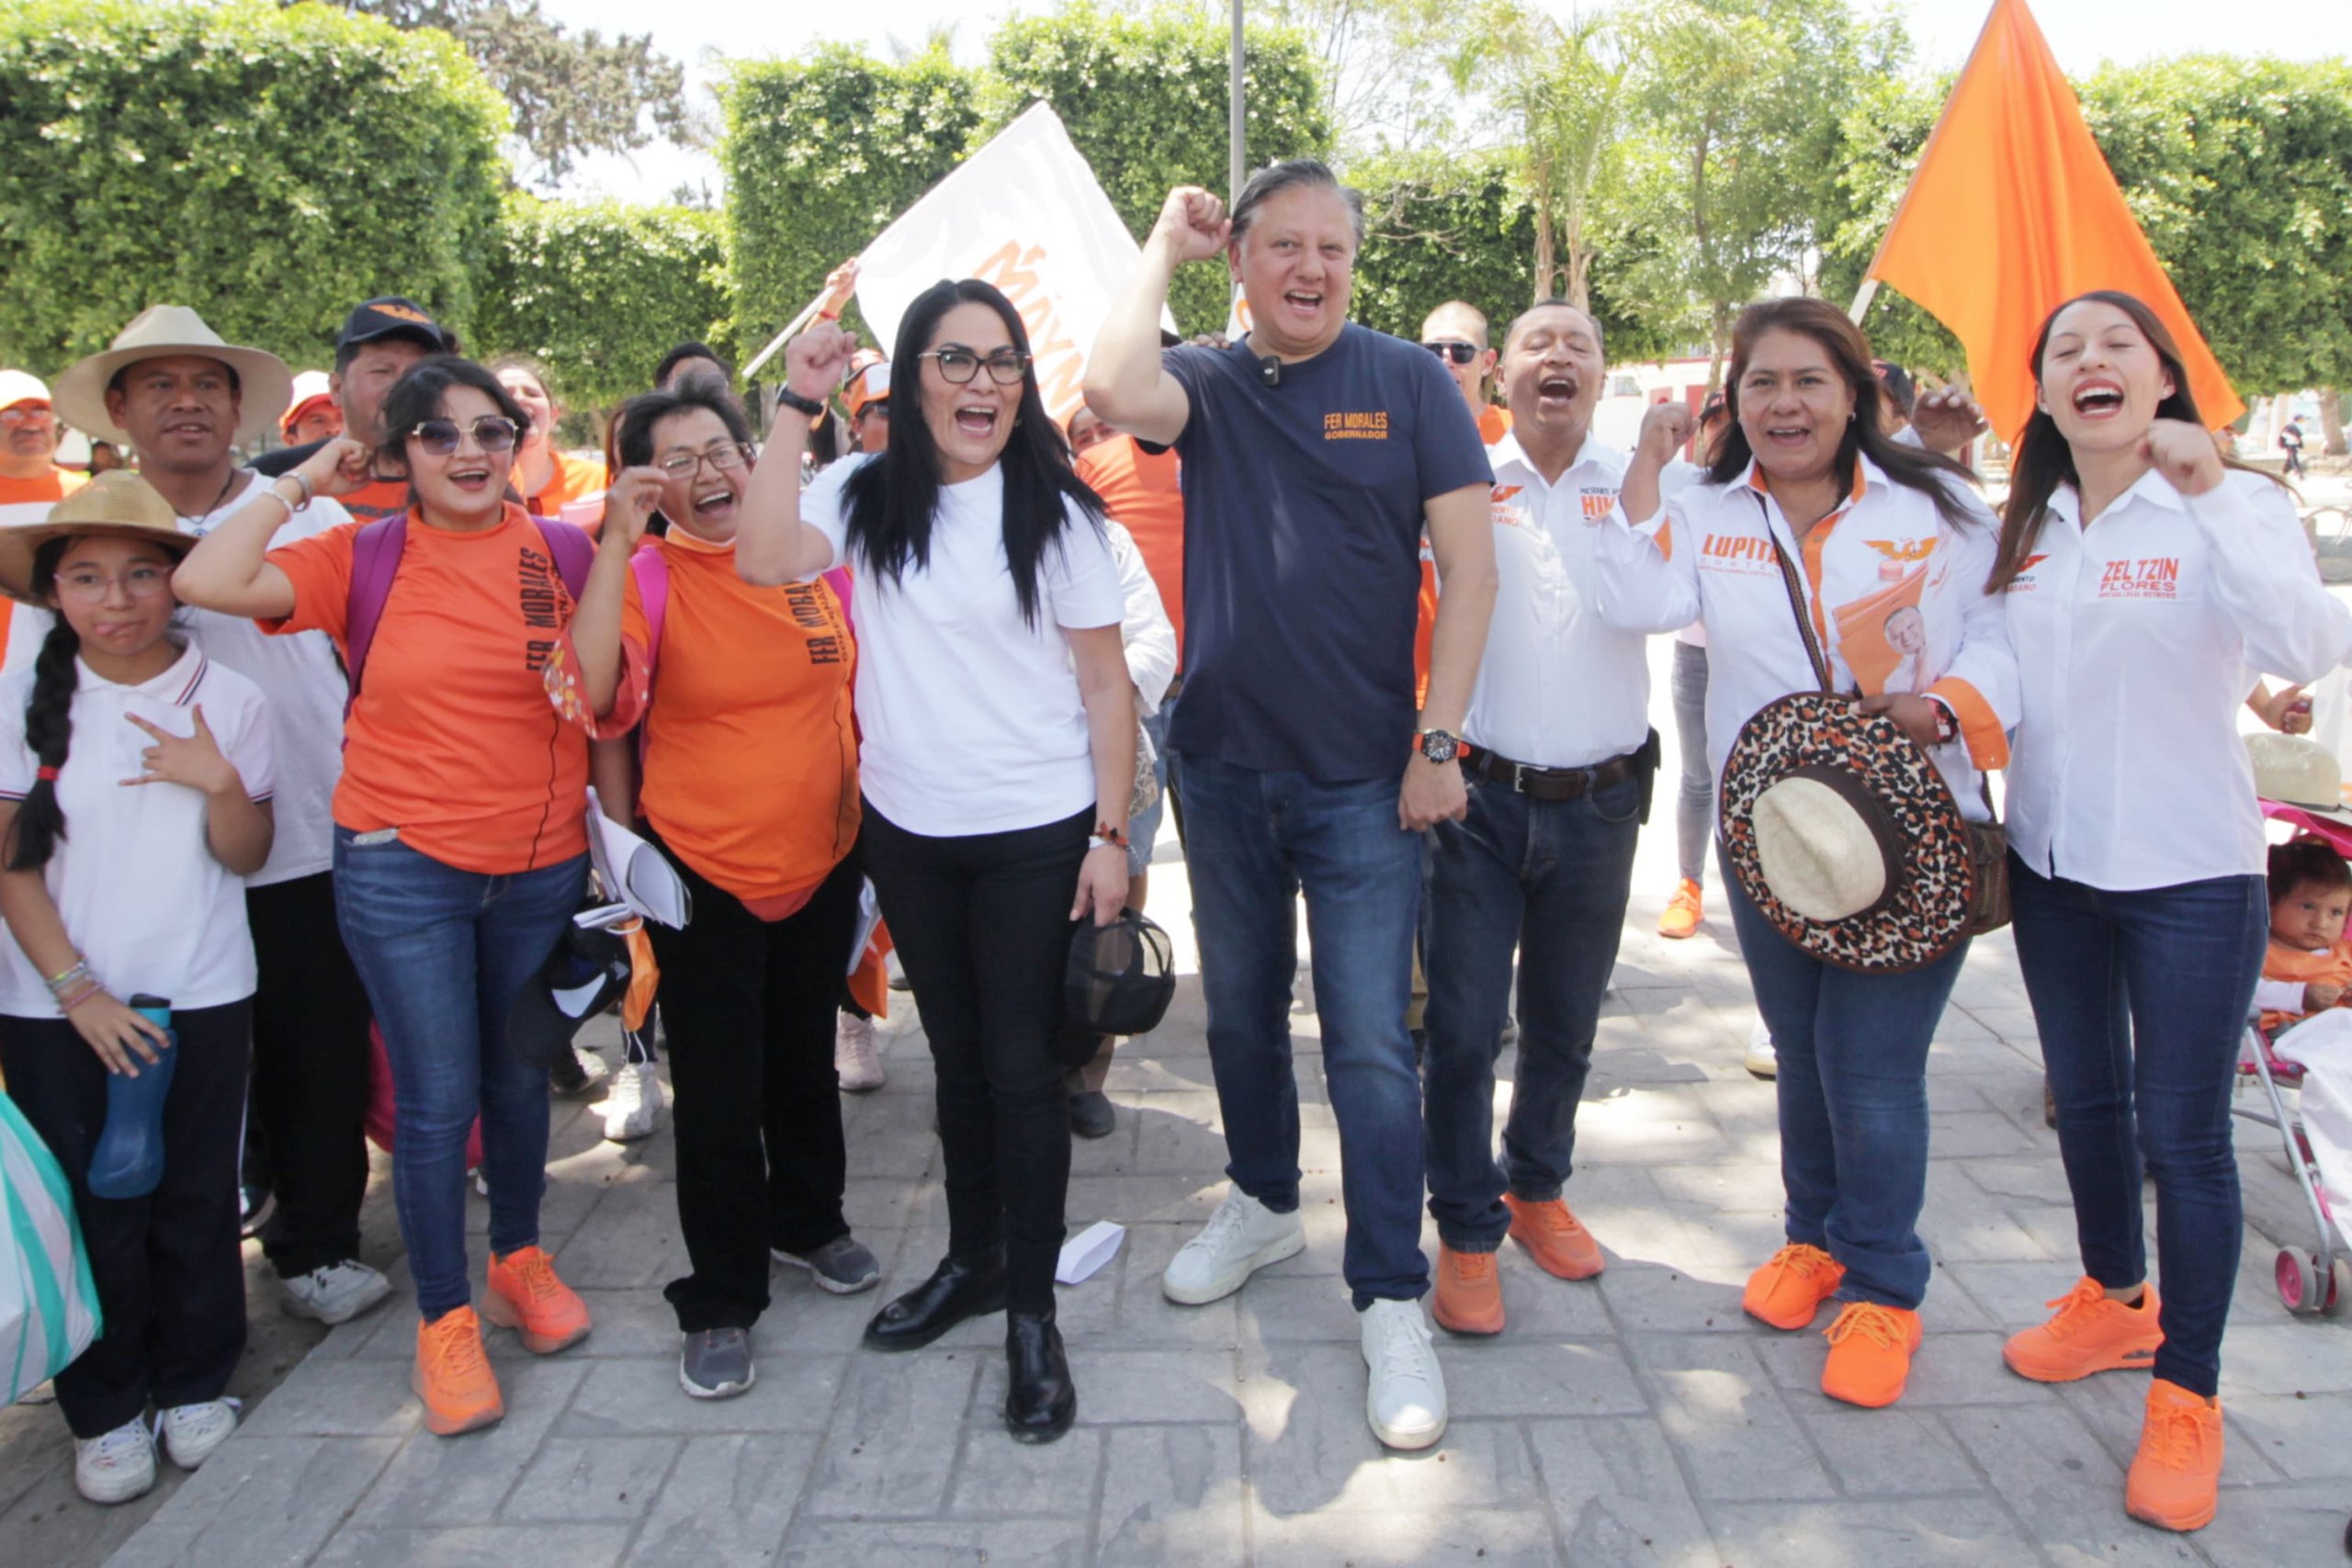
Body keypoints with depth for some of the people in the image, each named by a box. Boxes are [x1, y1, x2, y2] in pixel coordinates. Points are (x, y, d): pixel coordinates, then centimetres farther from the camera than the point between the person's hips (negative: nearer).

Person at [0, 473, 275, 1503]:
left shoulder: (227, 699, -1)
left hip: (199, 995, 1)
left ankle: (193, 1385, 28)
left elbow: (245, 856, 1)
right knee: (90, 1206, 6)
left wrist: (220, 781, -19)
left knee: (197, 1198, 8)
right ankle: (105, 1411, 24)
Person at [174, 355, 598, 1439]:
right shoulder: (363, 560, -2)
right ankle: (445, 1318, 20)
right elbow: (208, 582, -15)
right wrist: (302, 482, -8)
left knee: (521, 1081, 17)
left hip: (542, 866, 2)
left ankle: (518, 1259, 39)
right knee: (436, 1100, 2)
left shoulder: (562, 553, 0)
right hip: (403, 865, -2)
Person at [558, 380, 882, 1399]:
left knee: (806, 1058, 20)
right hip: (703, 868, -3)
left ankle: (808, 1221, 45)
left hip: (822, 857, 4)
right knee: (717, 1089, 4)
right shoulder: (649, 579, -11)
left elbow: (863, 687, 11)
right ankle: (721, 1300, 22)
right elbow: (596, 692, -30)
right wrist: (616, 542, -31)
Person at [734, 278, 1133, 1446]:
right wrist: (797, 406, -14)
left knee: (1021, 1066, 2)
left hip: (1034, 835, -3)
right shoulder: (866, 496, 2)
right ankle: (971, 1259, 37)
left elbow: (1106, 683, -5)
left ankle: (1031, 1308, 18)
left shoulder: (1056, 509, -6)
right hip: (906, 828, 4)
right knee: (956, 1058, 17)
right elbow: (763, 560, -17)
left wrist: (1110, 835, -9)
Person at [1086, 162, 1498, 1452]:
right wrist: (1164, 245, -9)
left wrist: (1438, 741, -11)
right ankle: (1265, 1203, 41)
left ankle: (1391, 1300, 12)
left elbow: (1469, 566, -5)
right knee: (1240, 1009, 18)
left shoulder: (1408, 381, -2)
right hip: (1223, 764, 3)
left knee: (1370, 1042, -2)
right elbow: (1113, 391, -23)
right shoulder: (1205, 382, 2)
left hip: (1364, 775, -3)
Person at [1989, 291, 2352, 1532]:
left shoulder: (2232, 507, -10)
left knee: (2183, 1130, 1)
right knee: (2085, 1101, 18)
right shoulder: (2025, 528, 6)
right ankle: (2114, 1300, 41)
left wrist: (2209, 496, -33)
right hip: (2052, 861, 5)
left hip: (2189, 872, -5)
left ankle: (2186, 1394, 18)